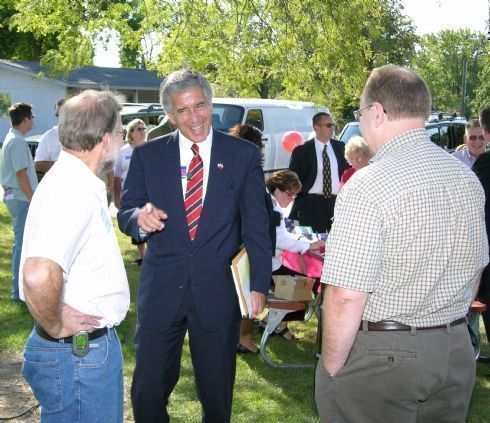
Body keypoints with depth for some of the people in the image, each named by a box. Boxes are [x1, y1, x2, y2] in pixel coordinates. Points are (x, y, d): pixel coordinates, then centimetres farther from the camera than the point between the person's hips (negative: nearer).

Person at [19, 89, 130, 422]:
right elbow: (39, 276, -38)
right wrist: (55, 327, -22)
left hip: (89, 343, 10)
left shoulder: (75, 181, 8)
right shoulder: (73, 192, -24)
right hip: (79, 352, -10)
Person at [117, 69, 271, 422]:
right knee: (148, 390, 7)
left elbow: (257, 224, 1)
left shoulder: (244, 155, 0)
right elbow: (126, 214, 5)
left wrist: (260, 284, -3)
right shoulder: (147, 156, 3)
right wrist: (140, 218, -19)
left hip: (219, 289, 0)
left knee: (217, 391, 13)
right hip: (161, 287, 1)